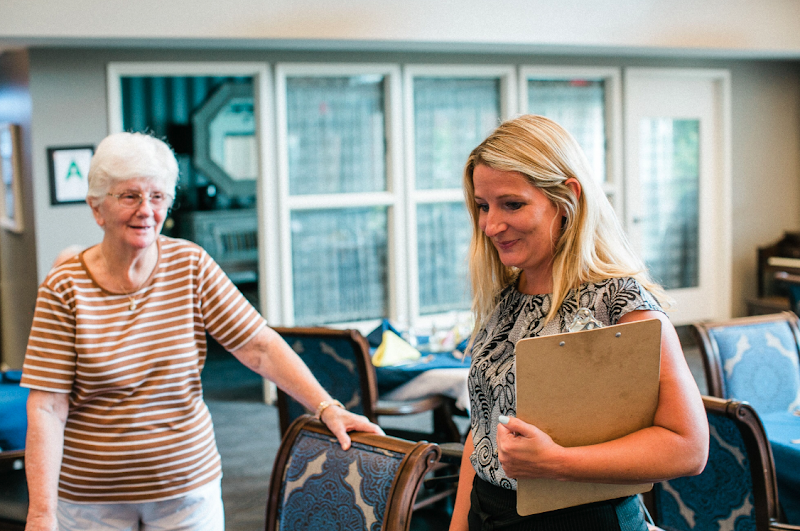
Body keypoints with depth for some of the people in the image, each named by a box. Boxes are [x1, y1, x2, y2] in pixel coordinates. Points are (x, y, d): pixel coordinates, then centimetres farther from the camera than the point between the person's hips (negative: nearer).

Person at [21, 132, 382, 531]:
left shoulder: (192, 267, -3)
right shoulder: (64, 288, -10)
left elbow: (259, 347, -6)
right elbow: (47, 409, -12)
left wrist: (327, 408, -16)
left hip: (188, 486, 2)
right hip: (91, 494, -1)